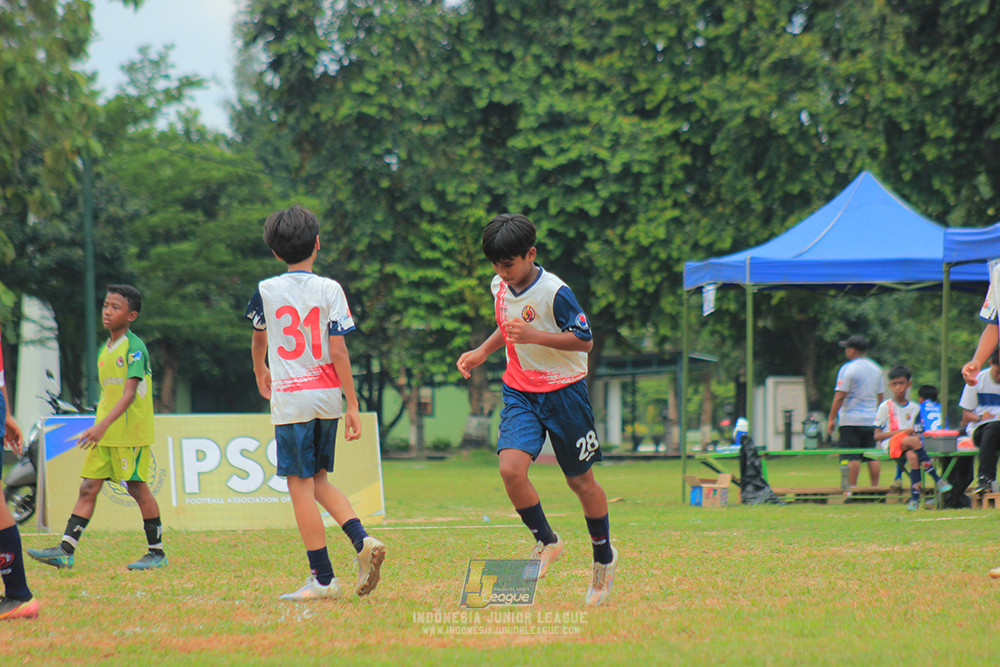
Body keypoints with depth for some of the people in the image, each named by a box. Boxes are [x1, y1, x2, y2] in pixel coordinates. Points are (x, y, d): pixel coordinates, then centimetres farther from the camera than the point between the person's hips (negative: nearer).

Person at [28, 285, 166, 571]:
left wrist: (103, 426, -28)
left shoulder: (134, 348, -13)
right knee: (88, 488, 2)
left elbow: (129, 394, -21)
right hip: (105, 433, 8)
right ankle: (65, 550, -2)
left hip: (131, 433, -8)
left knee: (138, 488, -2)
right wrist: (98, 427, 19)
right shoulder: (104, 350, 13)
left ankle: (157, 552, 9)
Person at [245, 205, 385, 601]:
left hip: (291, 400, -3)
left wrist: (260, 371, 41)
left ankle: (323, 579, -4)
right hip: (327, 397, 3)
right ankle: (362, 541, -1)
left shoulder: (267, 290, 0)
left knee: (300, 485, -1)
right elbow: (338, 350, -6)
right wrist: (353, 405, -3)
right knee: (318, 480, 18)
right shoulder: (329, 290, -1)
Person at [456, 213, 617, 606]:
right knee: (511, 467, -18)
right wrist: (483, 352, 11)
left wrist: (534, 335, -27)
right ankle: (546, 541, 4)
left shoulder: (555, 292, -18)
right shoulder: (500, 288, 3)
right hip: (520, 393, 5)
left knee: (581, 481, 7)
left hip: (563, 392, -5)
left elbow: (585, 340, -17)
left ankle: (604, 556, 29)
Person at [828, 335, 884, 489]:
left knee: (852, 457, -7)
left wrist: (832, 418, -9)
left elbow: (840, 396, -13)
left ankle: (852, 488, -12)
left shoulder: (848, 368, -10)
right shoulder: (876, 368, 12)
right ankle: (875, 488, 7)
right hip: (871, 420, 6)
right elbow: (880, 396, 18)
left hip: (851, 419, -6)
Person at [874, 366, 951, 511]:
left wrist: (916, 433, -10)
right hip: (891, 443, -3)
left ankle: (915, 497, -41)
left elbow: (917, 432, 15)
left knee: (912, 455, -36)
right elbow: (877, 436, 1)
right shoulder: (885, 407, 7)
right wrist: (901, 432, -10)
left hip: (909, 444, 3)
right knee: (913, 440, -36)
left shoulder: (914, 408, 17)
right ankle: (937, 479, -39)